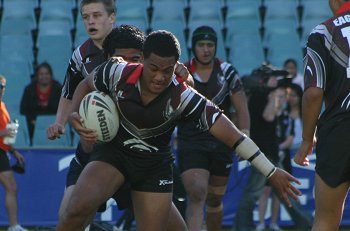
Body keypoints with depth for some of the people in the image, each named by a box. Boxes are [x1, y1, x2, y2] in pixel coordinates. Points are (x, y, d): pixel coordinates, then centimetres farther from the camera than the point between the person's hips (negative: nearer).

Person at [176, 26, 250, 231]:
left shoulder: (227, 72, 3)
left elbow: (241, 108, 3)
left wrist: (244, 136, -6)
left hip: (221, 143, 2)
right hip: (190, 144, -2)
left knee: (215, 200, 14)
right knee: (196, 195, -21)